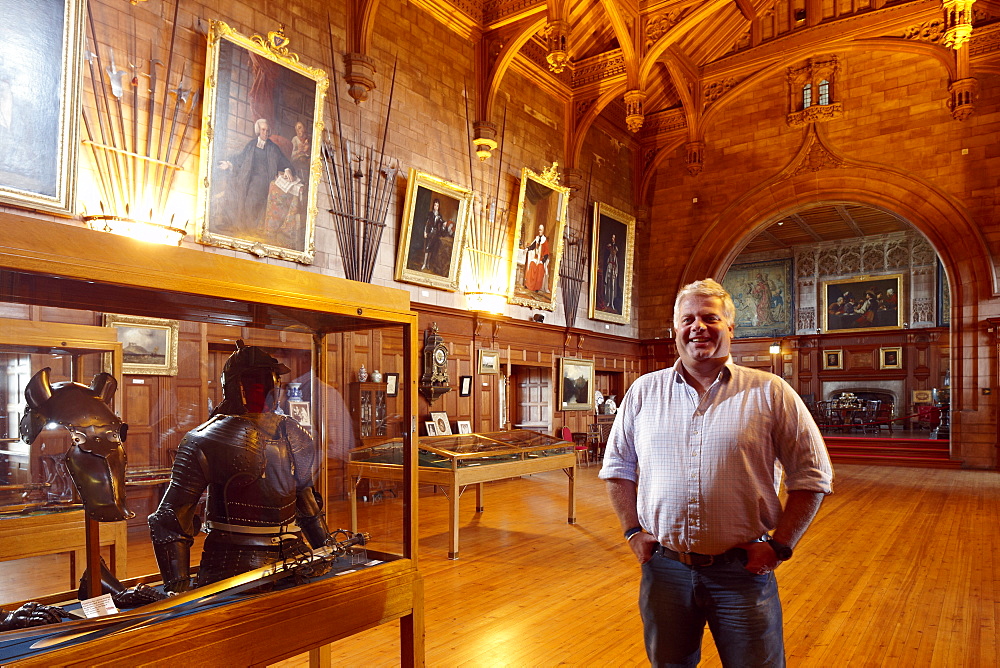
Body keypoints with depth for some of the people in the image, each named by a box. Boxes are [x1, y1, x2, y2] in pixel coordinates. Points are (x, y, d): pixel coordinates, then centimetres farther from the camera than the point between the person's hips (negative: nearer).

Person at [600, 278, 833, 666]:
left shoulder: (770, 393, -4)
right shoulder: (644, 391, 2)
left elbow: (812, 475, -1)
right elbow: (617, 467, 11)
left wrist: (780, 545, -6)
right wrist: (632, 531, 3)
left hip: (743, 570, -2)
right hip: (664, 566, 2)